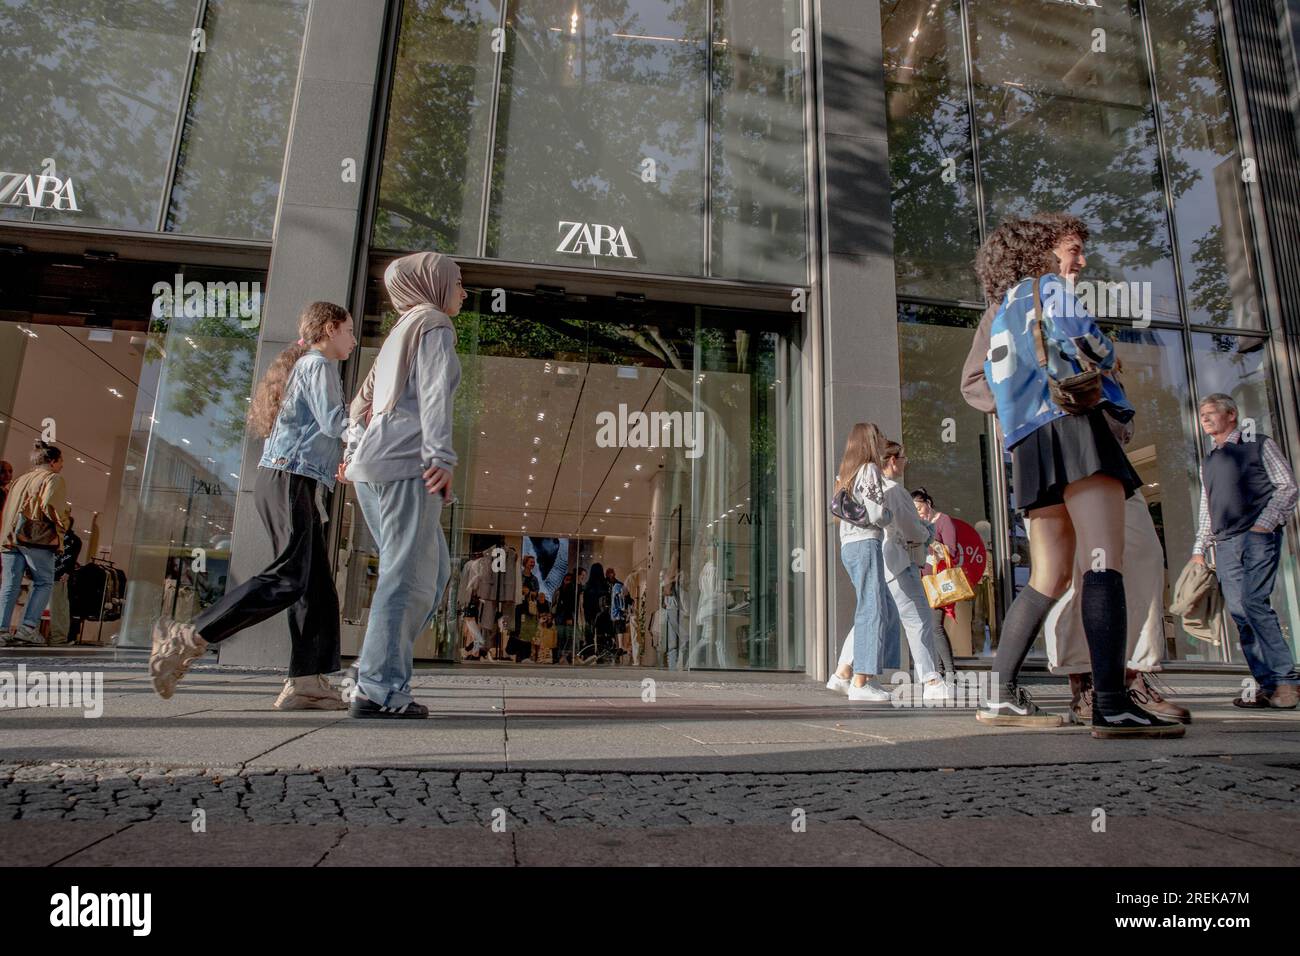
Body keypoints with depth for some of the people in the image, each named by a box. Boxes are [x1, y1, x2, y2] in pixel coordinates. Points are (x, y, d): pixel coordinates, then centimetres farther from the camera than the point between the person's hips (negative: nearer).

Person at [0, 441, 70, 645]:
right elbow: (50, 506, -15)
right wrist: (63, 523, -2)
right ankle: (28, 628, -9)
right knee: (44, 583, 1)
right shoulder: (54, 479, 2)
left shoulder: (18, 480, 24)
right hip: (37, 537, -6)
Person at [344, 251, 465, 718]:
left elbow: (363, 400, 27)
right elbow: (434, 393, -12)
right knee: (409, 577, -10)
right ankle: (381, 688, -10)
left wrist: (353, 452, 24)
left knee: (432, 571, 11)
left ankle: (375, 674, 8)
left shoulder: (401, 331, 28)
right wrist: (441, 456, -19)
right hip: (405, 461, -9)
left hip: (373, 462, 9)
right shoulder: (434, 325, 1)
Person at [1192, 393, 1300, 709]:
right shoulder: (1208, 462, 23)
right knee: (1239, 613, -2)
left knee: (1254, 602, -19)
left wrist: (1263, 523, -12)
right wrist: (1199, 548, 16)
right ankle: (1267, 685, 0)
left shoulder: (1259, 445, 8)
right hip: (1224, 544, 6)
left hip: (1258, 537, -5)